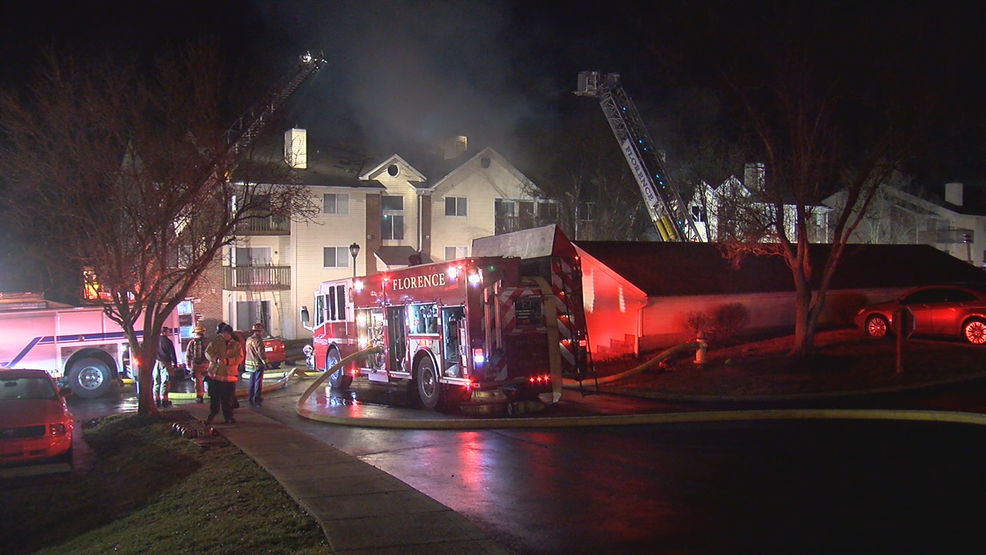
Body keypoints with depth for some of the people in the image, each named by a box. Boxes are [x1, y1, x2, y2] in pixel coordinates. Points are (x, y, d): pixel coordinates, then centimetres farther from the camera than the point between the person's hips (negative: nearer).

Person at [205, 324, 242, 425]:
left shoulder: (236, 345, 8)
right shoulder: (215, 342, 7)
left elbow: (239, 358, -4)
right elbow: (208, 352, -3)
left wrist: (227, 361, -20)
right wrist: (216, 359, -23)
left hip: (229, 376, 0)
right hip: (214, 374, 0)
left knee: (228, 399, 5)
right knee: (214, 398, 4)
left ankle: (228, 417, 15)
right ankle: (211, 416, 17)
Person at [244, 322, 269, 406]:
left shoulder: (248, 339, 10)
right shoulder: (258, 340, -17)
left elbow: (247, 351, 15)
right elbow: (261, 352, -20)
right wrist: (265, 362, -17)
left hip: (249, 363, 8)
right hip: (258, 363, -8)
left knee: (252, 381, 16)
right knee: (258, 381, -2)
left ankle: (251, 398, 23)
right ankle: (257, 399, -1)